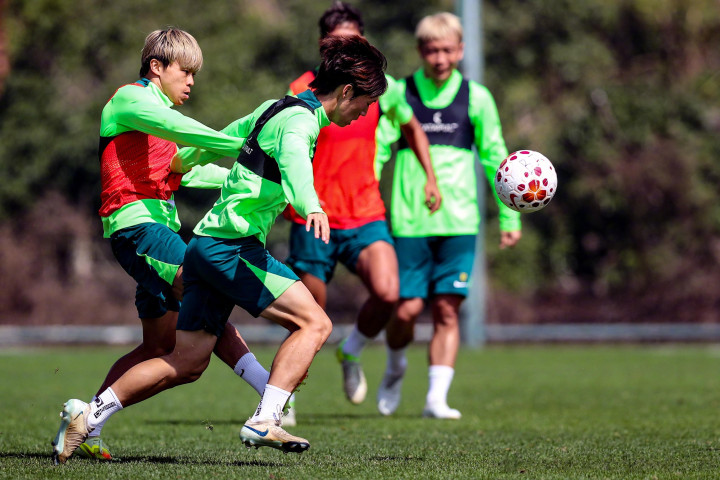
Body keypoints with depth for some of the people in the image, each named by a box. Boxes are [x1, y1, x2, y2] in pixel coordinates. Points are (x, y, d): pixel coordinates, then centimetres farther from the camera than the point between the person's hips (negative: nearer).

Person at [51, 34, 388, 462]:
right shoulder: (300, 121, -11)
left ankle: (88, 415, 12)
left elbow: (225, 138, 34)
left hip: (206, 245, 10)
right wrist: (312, 207, -54)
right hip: (233, 245, -10)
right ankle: (265, 421, -23)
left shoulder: (276, 109, 18)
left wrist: (182, 161, 53)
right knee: (314, 323, -15)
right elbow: (294, 161, -35)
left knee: (187, 364, 10)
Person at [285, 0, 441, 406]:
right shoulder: (303, 91, -7)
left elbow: (412, 127, 22)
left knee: (387, 294, -22)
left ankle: (351, 352, 9)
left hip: (366, 216, 2)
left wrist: (431, 178, 17)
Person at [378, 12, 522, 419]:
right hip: (409, 221, -1)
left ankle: (437, 397, -2)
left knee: (448, 310, -5)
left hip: (459, 221, 1)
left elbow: (495, 157, 12)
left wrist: (509, 216, 9)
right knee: (407, 309, -5)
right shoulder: (398, 94, 4)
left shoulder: (475, 98, 7)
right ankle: (396, 367, 25)